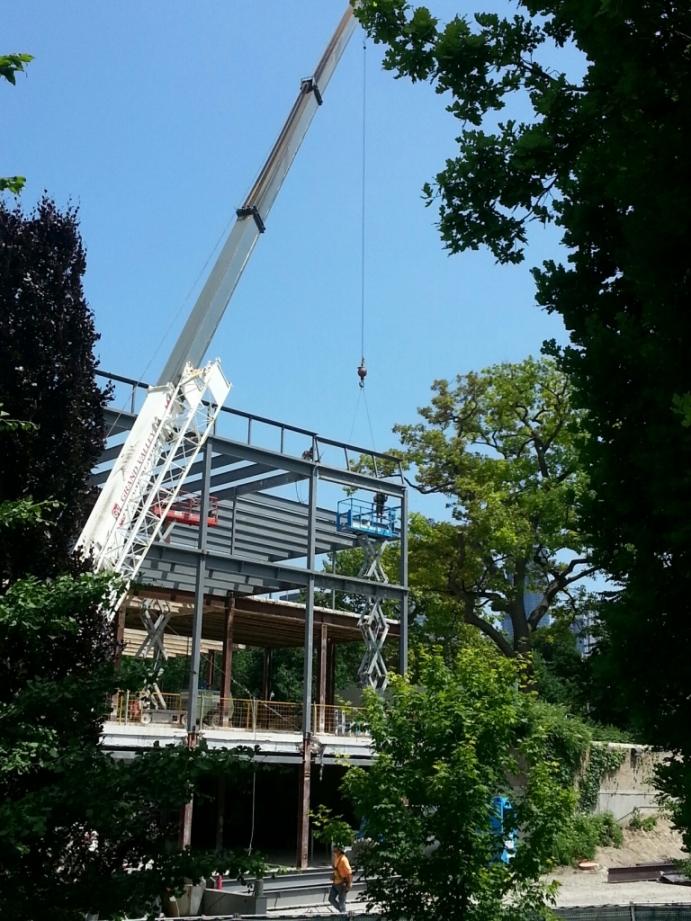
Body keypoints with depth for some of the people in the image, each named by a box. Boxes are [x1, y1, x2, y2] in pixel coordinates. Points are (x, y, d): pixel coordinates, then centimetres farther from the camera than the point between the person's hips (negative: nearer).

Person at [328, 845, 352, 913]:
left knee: (341, 901, 0)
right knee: (331, 898, 12)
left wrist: (349, 885, -22)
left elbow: (349, 872, -22)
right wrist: (333, 876, 8)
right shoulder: (336, 858, 6)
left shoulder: (343, 859, -20)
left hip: (342, 883, -9)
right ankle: (341, 911, 27)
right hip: (336, 883, 9)